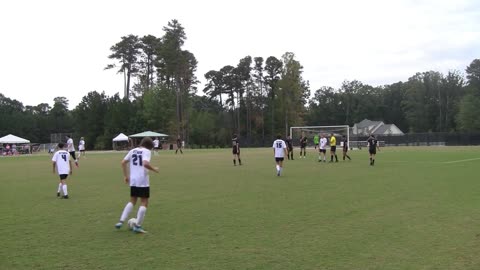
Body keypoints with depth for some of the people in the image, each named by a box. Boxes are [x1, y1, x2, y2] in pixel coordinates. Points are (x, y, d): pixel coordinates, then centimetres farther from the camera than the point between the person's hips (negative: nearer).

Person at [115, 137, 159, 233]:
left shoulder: (133, 151, 13)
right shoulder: (147, 151, -6)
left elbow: (123, 162, 11)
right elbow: (145, 164, -23)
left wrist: (126, 176, 17)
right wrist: (154, 169, -7)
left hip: (133, 181, 6)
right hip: (143, 181, -6)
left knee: (132, 201, 20)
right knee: (144, 203, 4)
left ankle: (121, 221, 11)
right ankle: (137, 226, 2)